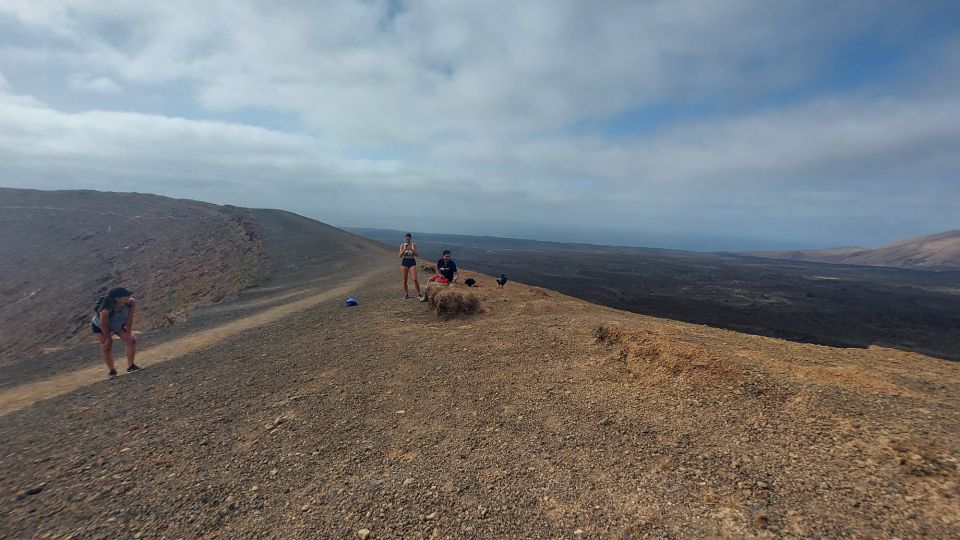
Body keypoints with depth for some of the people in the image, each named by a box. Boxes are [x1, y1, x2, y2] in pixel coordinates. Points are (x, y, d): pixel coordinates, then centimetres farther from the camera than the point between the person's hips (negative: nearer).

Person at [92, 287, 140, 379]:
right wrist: (109, 339, -12)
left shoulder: (131, 302, -33)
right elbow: (104, 326, -25)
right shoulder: (105, 310, -41)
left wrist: (128, 333, -15)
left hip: (119, 324, 4)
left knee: (132, 340, -6)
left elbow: (129, 319, -20)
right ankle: (112, 371, 16)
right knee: (106, 348, -1)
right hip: (100, 326, -4)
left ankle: (130, 366, 5)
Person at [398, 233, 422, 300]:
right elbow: (400, 256, -3)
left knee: (415, 279, -12)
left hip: (412, 262, -1)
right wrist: (404, 249, -16)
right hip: (404, 262, 1)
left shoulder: (414, 245, 2)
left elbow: (417, 255, -3)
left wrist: (411, 249, -16)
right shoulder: (402, 245, 3)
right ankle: (406, 294, 18)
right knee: (404, 280, 5)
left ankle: (418, 294, -4)